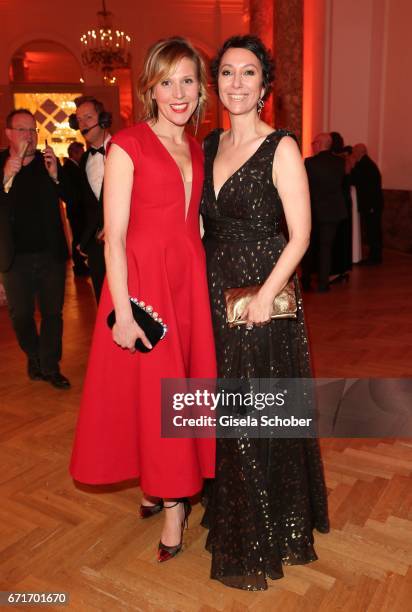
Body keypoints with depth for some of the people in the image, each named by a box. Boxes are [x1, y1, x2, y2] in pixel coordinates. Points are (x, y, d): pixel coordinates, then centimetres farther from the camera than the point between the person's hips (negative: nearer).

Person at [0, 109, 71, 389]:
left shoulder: (48, 161, 3)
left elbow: (70, 197, -4)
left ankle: (50, 366, 22)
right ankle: (34, 358, 35)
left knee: (53, 313, 8)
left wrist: (55, 174, -20)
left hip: (51, 253, 1)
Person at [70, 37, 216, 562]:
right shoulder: (127, 145, -7)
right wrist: (124, 313, -16)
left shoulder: (197, 150, 12)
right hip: (142, 279, -6)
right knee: (153, 388, 4)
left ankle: (166, 485, 33)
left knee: (188, 381, 12)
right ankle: (171, 498, 24)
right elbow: (114, 238, -11)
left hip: (190, 280, 6)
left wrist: (204, 282, 5)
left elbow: (193, 222, 14)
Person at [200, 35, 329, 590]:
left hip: (263, 296, -6)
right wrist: (202, 287, 3)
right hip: (214, 293, 6)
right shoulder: (209, 145, 10)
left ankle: (266, 536, 27)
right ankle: (230, 516, 39)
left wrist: (265, 295, -21)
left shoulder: (281, 148, -8)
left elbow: (300, 235, -12)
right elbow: (203, 223, 13)